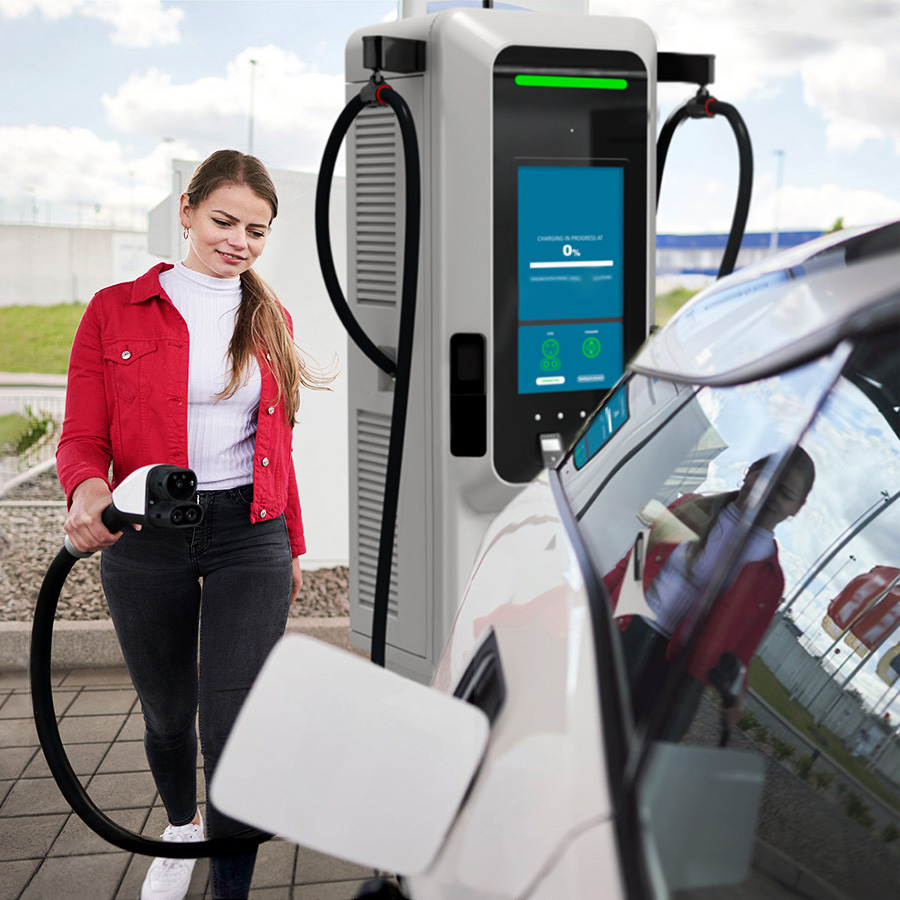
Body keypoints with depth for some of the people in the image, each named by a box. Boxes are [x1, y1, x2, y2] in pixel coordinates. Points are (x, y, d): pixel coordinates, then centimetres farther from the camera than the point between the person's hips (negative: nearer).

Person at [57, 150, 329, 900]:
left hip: (249, 536, 1)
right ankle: (181, 829, 47)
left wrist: (293, 546, 18)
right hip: (147, 541, 0)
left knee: (235, 729, -8)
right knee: (168, 716, 17)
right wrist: (88, 491, -26)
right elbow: (83, 438, -4)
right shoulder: (115, 312, -1)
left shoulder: (269, 319, 9)